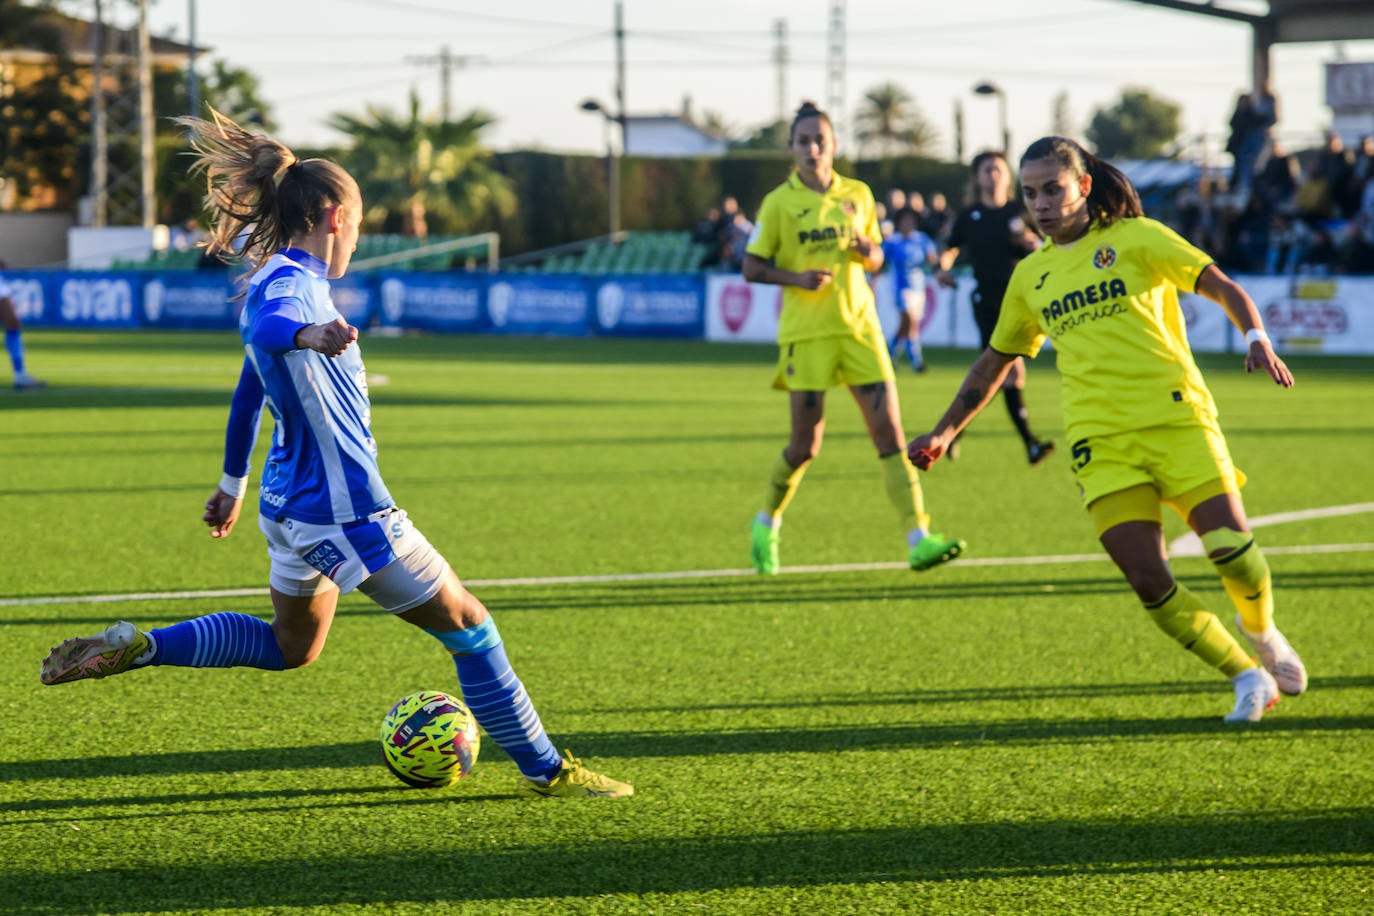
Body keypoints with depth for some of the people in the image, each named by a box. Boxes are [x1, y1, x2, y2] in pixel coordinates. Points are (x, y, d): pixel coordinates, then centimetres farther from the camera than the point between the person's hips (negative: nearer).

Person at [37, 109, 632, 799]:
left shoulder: (287, 283, 13)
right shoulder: (290, 284, -17)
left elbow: (248, 393, 26)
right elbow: (264, 327, -43)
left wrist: (233, 485, 38)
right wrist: (309, 334, -66)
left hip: (295, 504, 10)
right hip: (343, 509, -10)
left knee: (290, 645, 26)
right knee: (467, 625, 0)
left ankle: (132, 648, 16)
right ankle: (545, 770, 7)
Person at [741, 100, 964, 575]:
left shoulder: (858, 195, 8)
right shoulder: (779, 202, -2)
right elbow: (752, 268, -1)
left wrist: (867, 251, -7)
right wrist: (796, 277, -18)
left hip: (859, 326, 3)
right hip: (806, 331, -3)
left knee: (889, 429, -8)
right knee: (806, 444, 0)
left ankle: (918, 538, -11)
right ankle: (766, 524, 26)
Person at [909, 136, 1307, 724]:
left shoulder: (1135, 238, 5)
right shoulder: (1030, 276, 17)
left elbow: (1222, 287, 2)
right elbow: (996, 361, 29)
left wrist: (1257, 339, -16)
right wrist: (944, 432, 27)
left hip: (1177, 417, -3)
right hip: (1102, 442, 3)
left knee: (1232, 550, -16)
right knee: (1149, 584, -13)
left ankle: (1261, 632, 18)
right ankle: (1247, 676, 4)